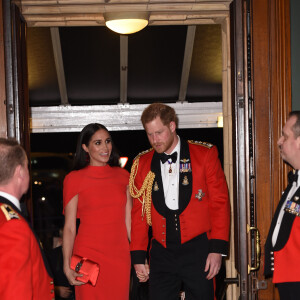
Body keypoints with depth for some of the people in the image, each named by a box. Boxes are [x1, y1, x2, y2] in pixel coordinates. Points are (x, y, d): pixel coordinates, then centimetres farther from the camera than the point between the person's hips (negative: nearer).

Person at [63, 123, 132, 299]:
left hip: (120, 256, 3)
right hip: (88, 256, -3)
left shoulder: (123, 176, 8)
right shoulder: (74, 179, -3)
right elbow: (69, 227, -3)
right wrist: (67, 266, -11)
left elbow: (129, 220, 11)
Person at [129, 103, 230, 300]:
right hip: (162, 252, 2)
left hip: (197, 250, -2)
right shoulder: (142, 164, 9)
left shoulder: (205, 154, 1)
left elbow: (220, 203, 0)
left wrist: (217, 249, -7)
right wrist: (138, 257, 6)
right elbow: (139, 213, 11)